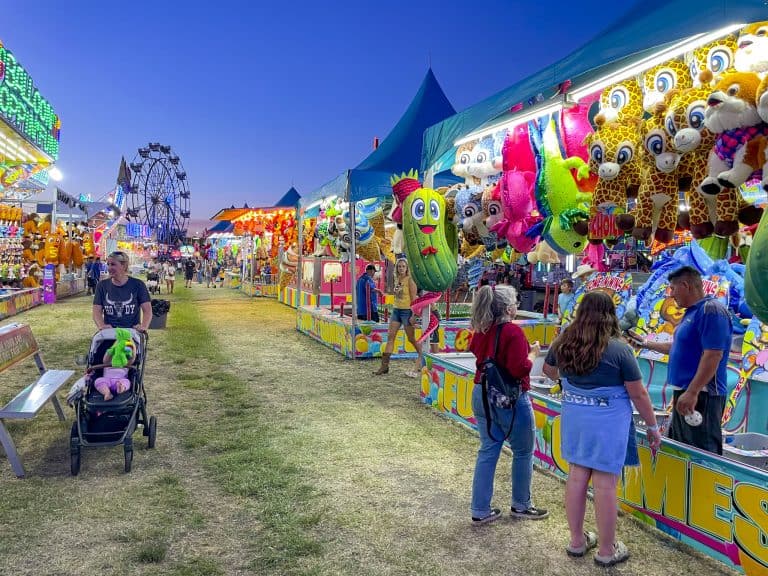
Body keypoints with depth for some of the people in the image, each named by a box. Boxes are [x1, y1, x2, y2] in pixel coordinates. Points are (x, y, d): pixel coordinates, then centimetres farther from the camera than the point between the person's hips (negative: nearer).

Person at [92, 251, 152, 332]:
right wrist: (102, 326, -13)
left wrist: (143, 326, -19)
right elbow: (97, 311, 7)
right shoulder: (102, 286, 13)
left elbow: (147, 310, 0)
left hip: (132, 331, -2)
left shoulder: (138, 285, 5)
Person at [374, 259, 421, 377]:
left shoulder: (409, 280, -10)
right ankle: (384, 365, 3)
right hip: (396, 310, 7)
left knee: (411, 339, 3)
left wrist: (413, 315, -17)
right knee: (390, 336, 2)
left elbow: (414, 298, -13)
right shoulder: (397, 279, 11)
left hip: (407, 311, -7)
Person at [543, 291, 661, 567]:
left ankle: (577, 540, 28)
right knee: (605, 485, 5)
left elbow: (550, 371, 18)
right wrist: (652, 426, 5)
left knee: (576, 477, 14)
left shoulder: (563, 342, -2)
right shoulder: (619, 349, -17)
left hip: (574, 417, 5)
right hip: (608, 422, -5)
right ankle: (607, 551, 20)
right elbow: (639, 394, -10)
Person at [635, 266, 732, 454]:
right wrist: (647, 344, 32)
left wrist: (692, 392, -25)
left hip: (701, 396, -10)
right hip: (685, 392, 10)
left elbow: (713, 355, -23)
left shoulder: (711, 310, -15)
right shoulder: (692, 312, 16)